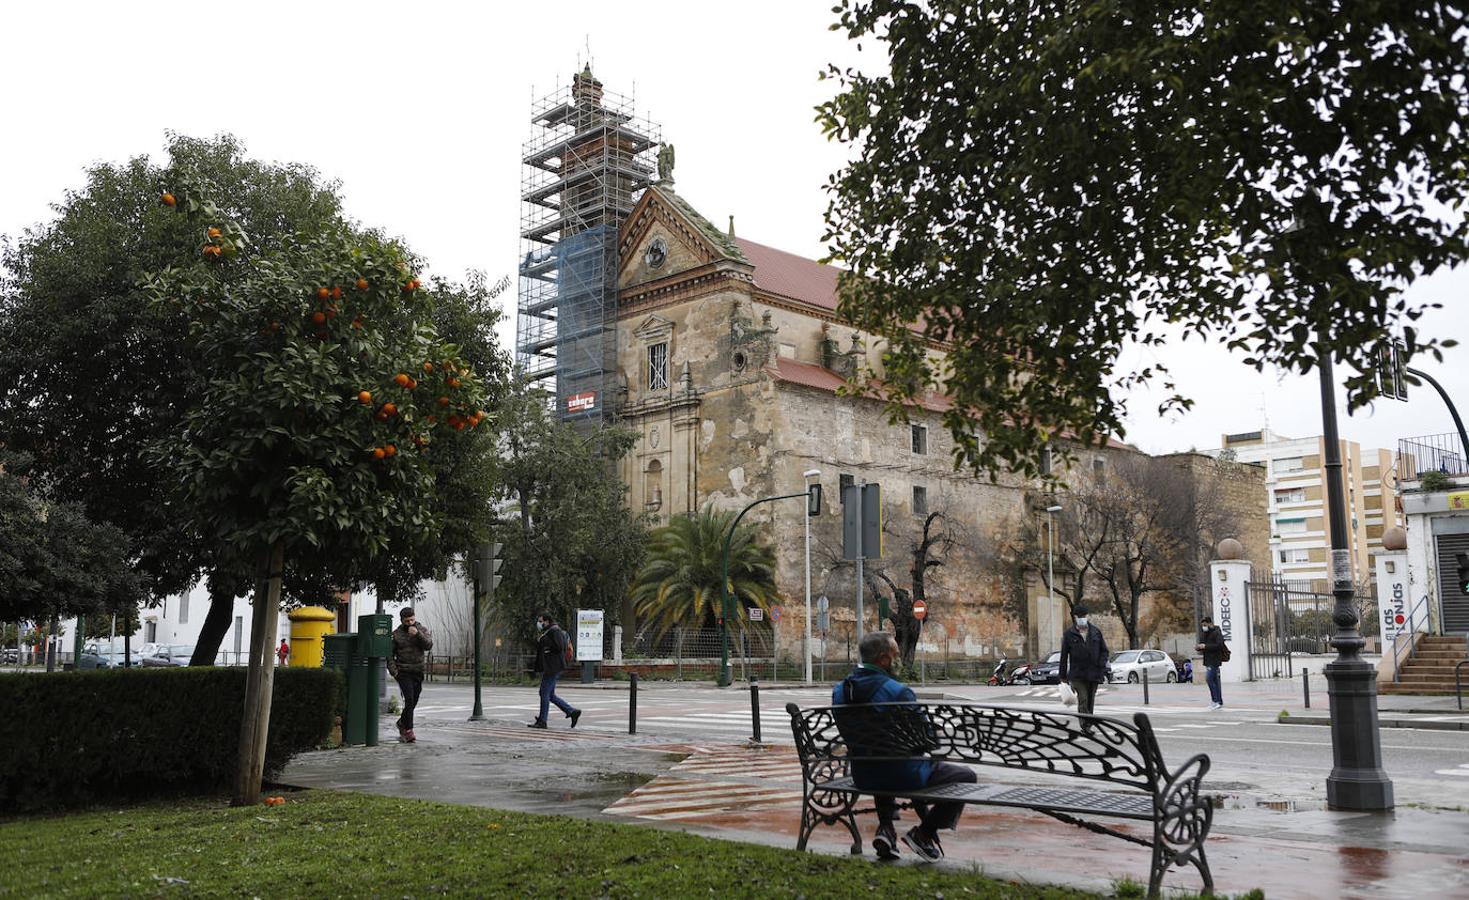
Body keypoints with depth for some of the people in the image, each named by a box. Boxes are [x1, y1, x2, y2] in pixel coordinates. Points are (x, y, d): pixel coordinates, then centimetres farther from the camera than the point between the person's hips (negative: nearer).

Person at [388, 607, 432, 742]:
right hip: (403, 672, -3)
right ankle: (408, 730, -12)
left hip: (418, 672, 3)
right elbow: (389, 654, 2)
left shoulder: (422, 630, 4)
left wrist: (418, 634, -22)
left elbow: (429, 646, -10)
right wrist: (393, 670, -10)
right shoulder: (396, 634, 0)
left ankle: (402, 722, 34)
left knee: (413, 702, 9)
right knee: (409, 699, -16)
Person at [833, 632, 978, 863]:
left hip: (863, 776, 7)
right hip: (902, 775, -7)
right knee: (966, 777, 10)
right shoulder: (898, 691, -22)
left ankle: (885, 827, 26)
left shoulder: (840, 690, -1)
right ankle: (923, 833, 9)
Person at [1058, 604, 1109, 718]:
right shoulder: (1069, 634, 2)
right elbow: (1064, 655, 5)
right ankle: (1086, 725, -18)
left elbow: (1104, 650, 11)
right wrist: (1063, 675, 4)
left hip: (1094, 674, 3)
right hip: (1077, 674, -3)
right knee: (1083, 700, -16)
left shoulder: (1096, 631, 9)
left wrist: (1102, 669, -3)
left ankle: (1087, 725, 20)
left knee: (1090, 702, 9)